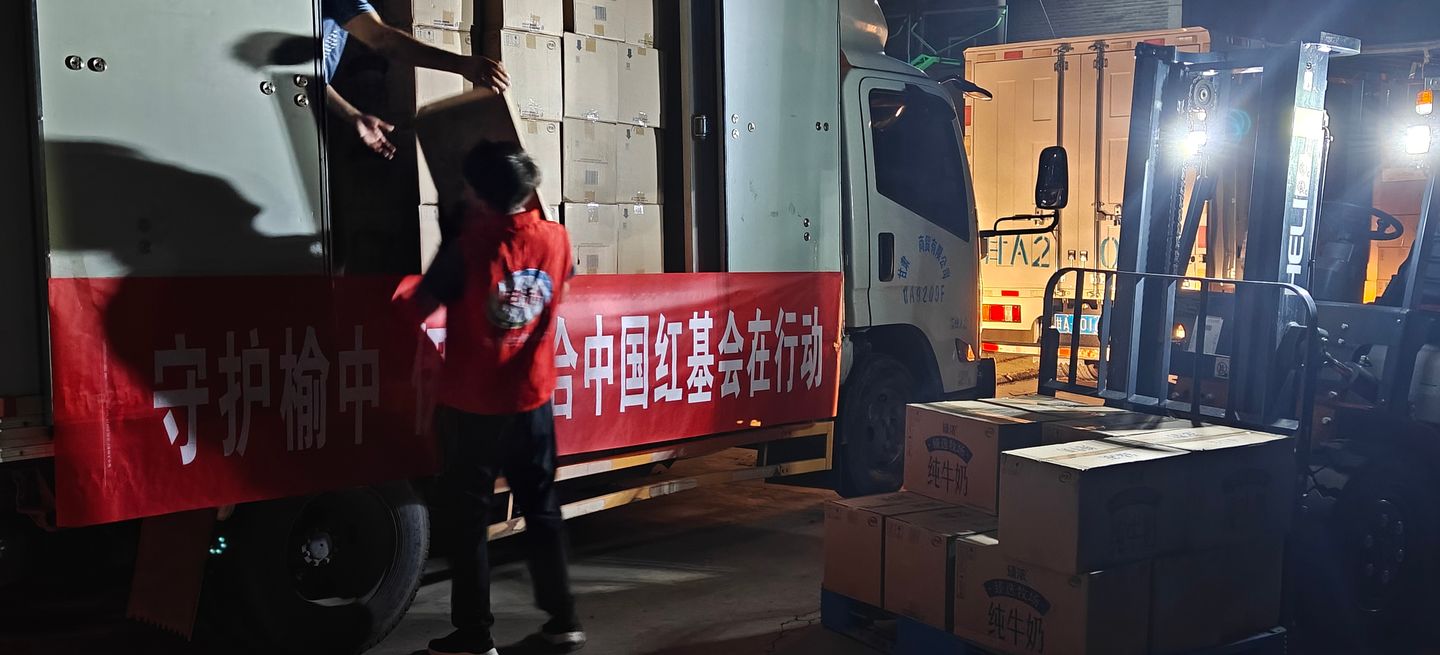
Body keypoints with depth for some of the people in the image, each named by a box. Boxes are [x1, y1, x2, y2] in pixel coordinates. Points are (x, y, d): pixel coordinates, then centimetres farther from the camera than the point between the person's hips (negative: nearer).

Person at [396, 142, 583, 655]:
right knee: (542, 511, 15)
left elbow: (419, 307, -7)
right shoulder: (556, 239, -4)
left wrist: (408, 289, 16)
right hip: (532, 402, 4)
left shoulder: (465, 249, -18)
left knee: (469, 518, 7)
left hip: (471, 406, -4)